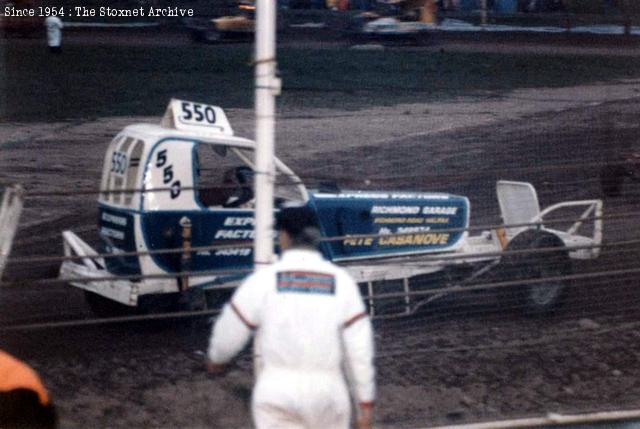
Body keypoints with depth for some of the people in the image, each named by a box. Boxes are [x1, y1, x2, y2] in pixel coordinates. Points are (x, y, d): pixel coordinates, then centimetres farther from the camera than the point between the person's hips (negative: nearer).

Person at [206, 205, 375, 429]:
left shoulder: (262, 280, -8)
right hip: (326, 394, 2)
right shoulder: (341, 282, -3)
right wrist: (366, 404, 2)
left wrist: (216, 357, 25)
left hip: (278, 394, -2)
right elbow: (359, 347, -5)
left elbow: (229, 333, 2)